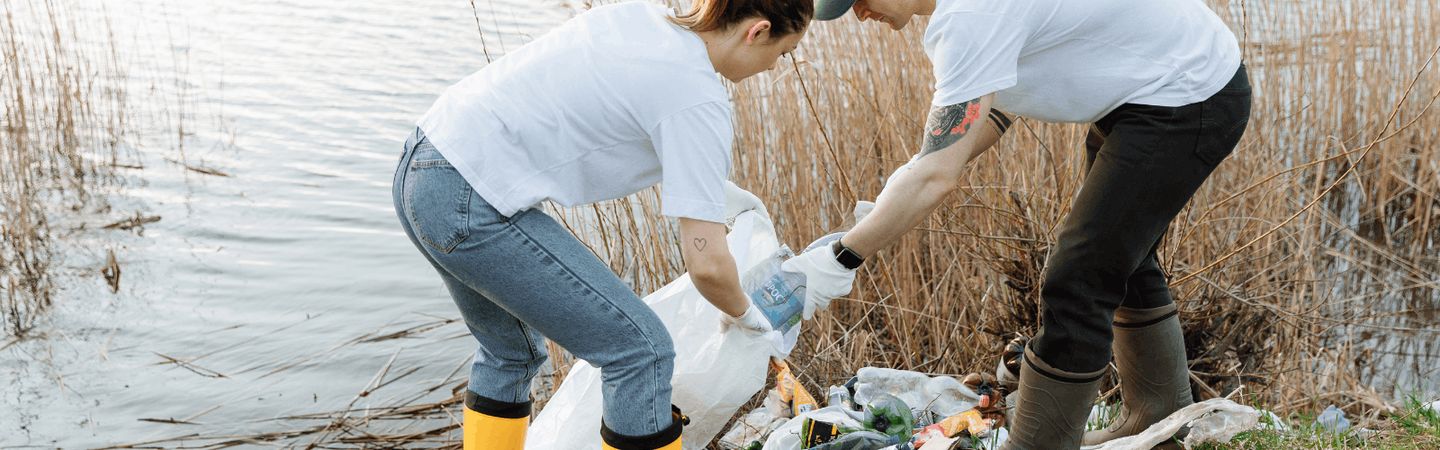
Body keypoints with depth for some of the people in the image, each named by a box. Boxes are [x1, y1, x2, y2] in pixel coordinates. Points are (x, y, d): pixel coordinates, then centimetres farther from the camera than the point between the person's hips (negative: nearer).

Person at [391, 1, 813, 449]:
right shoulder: (698, 98, -13)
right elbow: (707, 264, -14)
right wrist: (743, 313, 8)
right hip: (471, 207, -9)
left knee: (512, 350, 27)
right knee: (642, 350, -1)